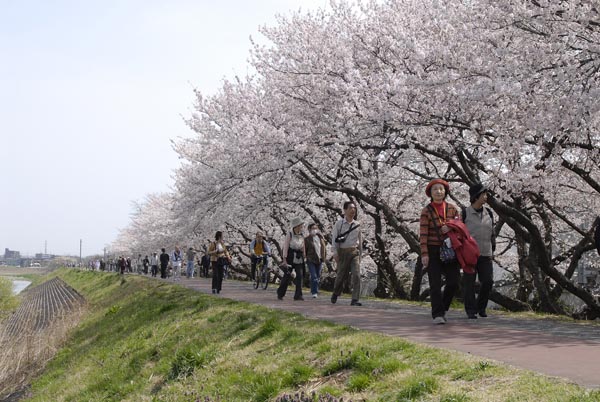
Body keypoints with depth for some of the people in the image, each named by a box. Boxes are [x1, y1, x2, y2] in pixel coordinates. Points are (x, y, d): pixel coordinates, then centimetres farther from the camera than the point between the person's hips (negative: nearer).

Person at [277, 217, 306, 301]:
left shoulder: (302, 236, 10)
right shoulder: (289, 235, -6)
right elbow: (285, 247, -8)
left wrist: (304, 257, 14)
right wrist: (284, 260, -14)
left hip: (299, 259, 4)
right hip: (290, 258, -4)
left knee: (300, 276, -7)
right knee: (287, 276, 0)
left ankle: (298, 295, -4)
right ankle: (280, 294, 17)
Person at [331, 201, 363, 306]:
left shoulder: (357, 224, 10)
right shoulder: (339, 223, 1)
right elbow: (334, 238, -3)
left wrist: (360, 253, 19)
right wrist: (335, 252, -12)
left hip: (354, 252, 2)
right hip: (343, 252, -2)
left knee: (356, 275, -13)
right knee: (341, 275, 7)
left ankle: (355, 300, -14)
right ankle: (335, 294, 34)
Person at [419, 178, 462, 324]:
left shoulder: (452, 208, 5)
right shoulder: (426, 211, -5)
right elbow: (423, 234, -9)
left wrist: (450, 227, -16)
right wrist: (424, 254, -17)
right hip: (432, 251, -3)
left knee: (454, 281, -4)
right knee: (435, 283, -8)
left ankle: (442, 308, 18)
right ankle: (437, 314, -7)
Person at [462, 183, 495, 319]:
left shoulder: (488, 213, 9)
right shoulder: (465, 213, -3)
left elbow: (491, 234, 15)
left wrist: (492, 251, 11)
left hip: (485, 255, 3)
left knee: (488, 281, -5)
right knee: (469, 283, -1)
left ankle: (481, 306, 15)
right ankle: (471, 310, 9)